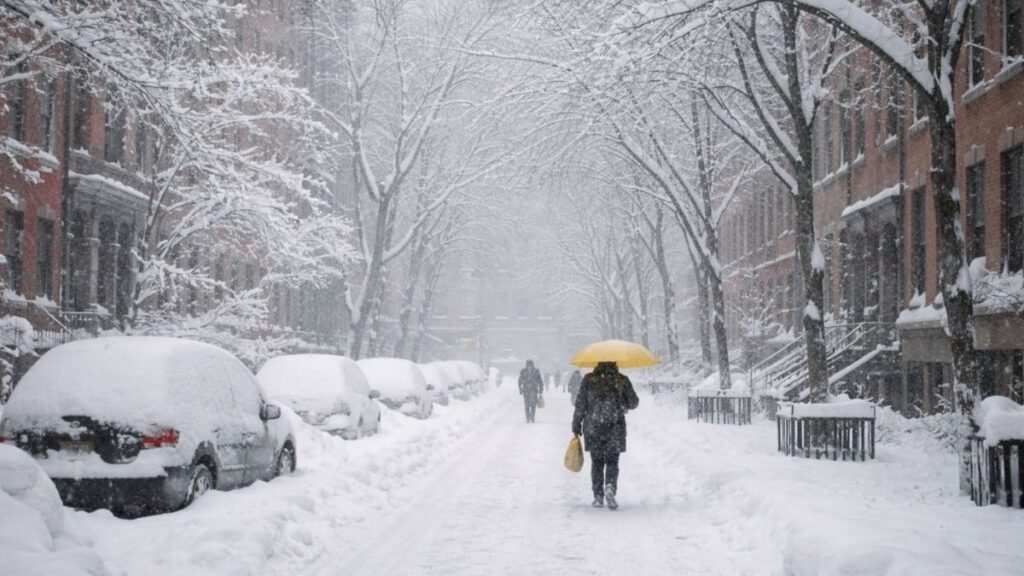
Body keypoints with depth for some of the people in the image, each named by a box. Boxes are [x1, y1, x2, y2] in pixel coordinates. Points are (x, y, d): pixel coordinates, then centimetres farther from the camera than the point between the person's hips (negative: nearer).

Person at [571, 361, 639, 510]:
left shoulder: (589, 380, -1)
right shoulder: (622, 380, -2)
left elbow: (580, 404, -2)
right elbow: (633, 403, 4)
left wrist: (576, 425, 6)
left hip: (592, 428, 1)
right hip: (614, 428, 0)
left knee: (596, 462, 11)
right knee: (612, 462, 7)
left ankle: (598, 497, 10)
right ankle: (610, 487, -19)